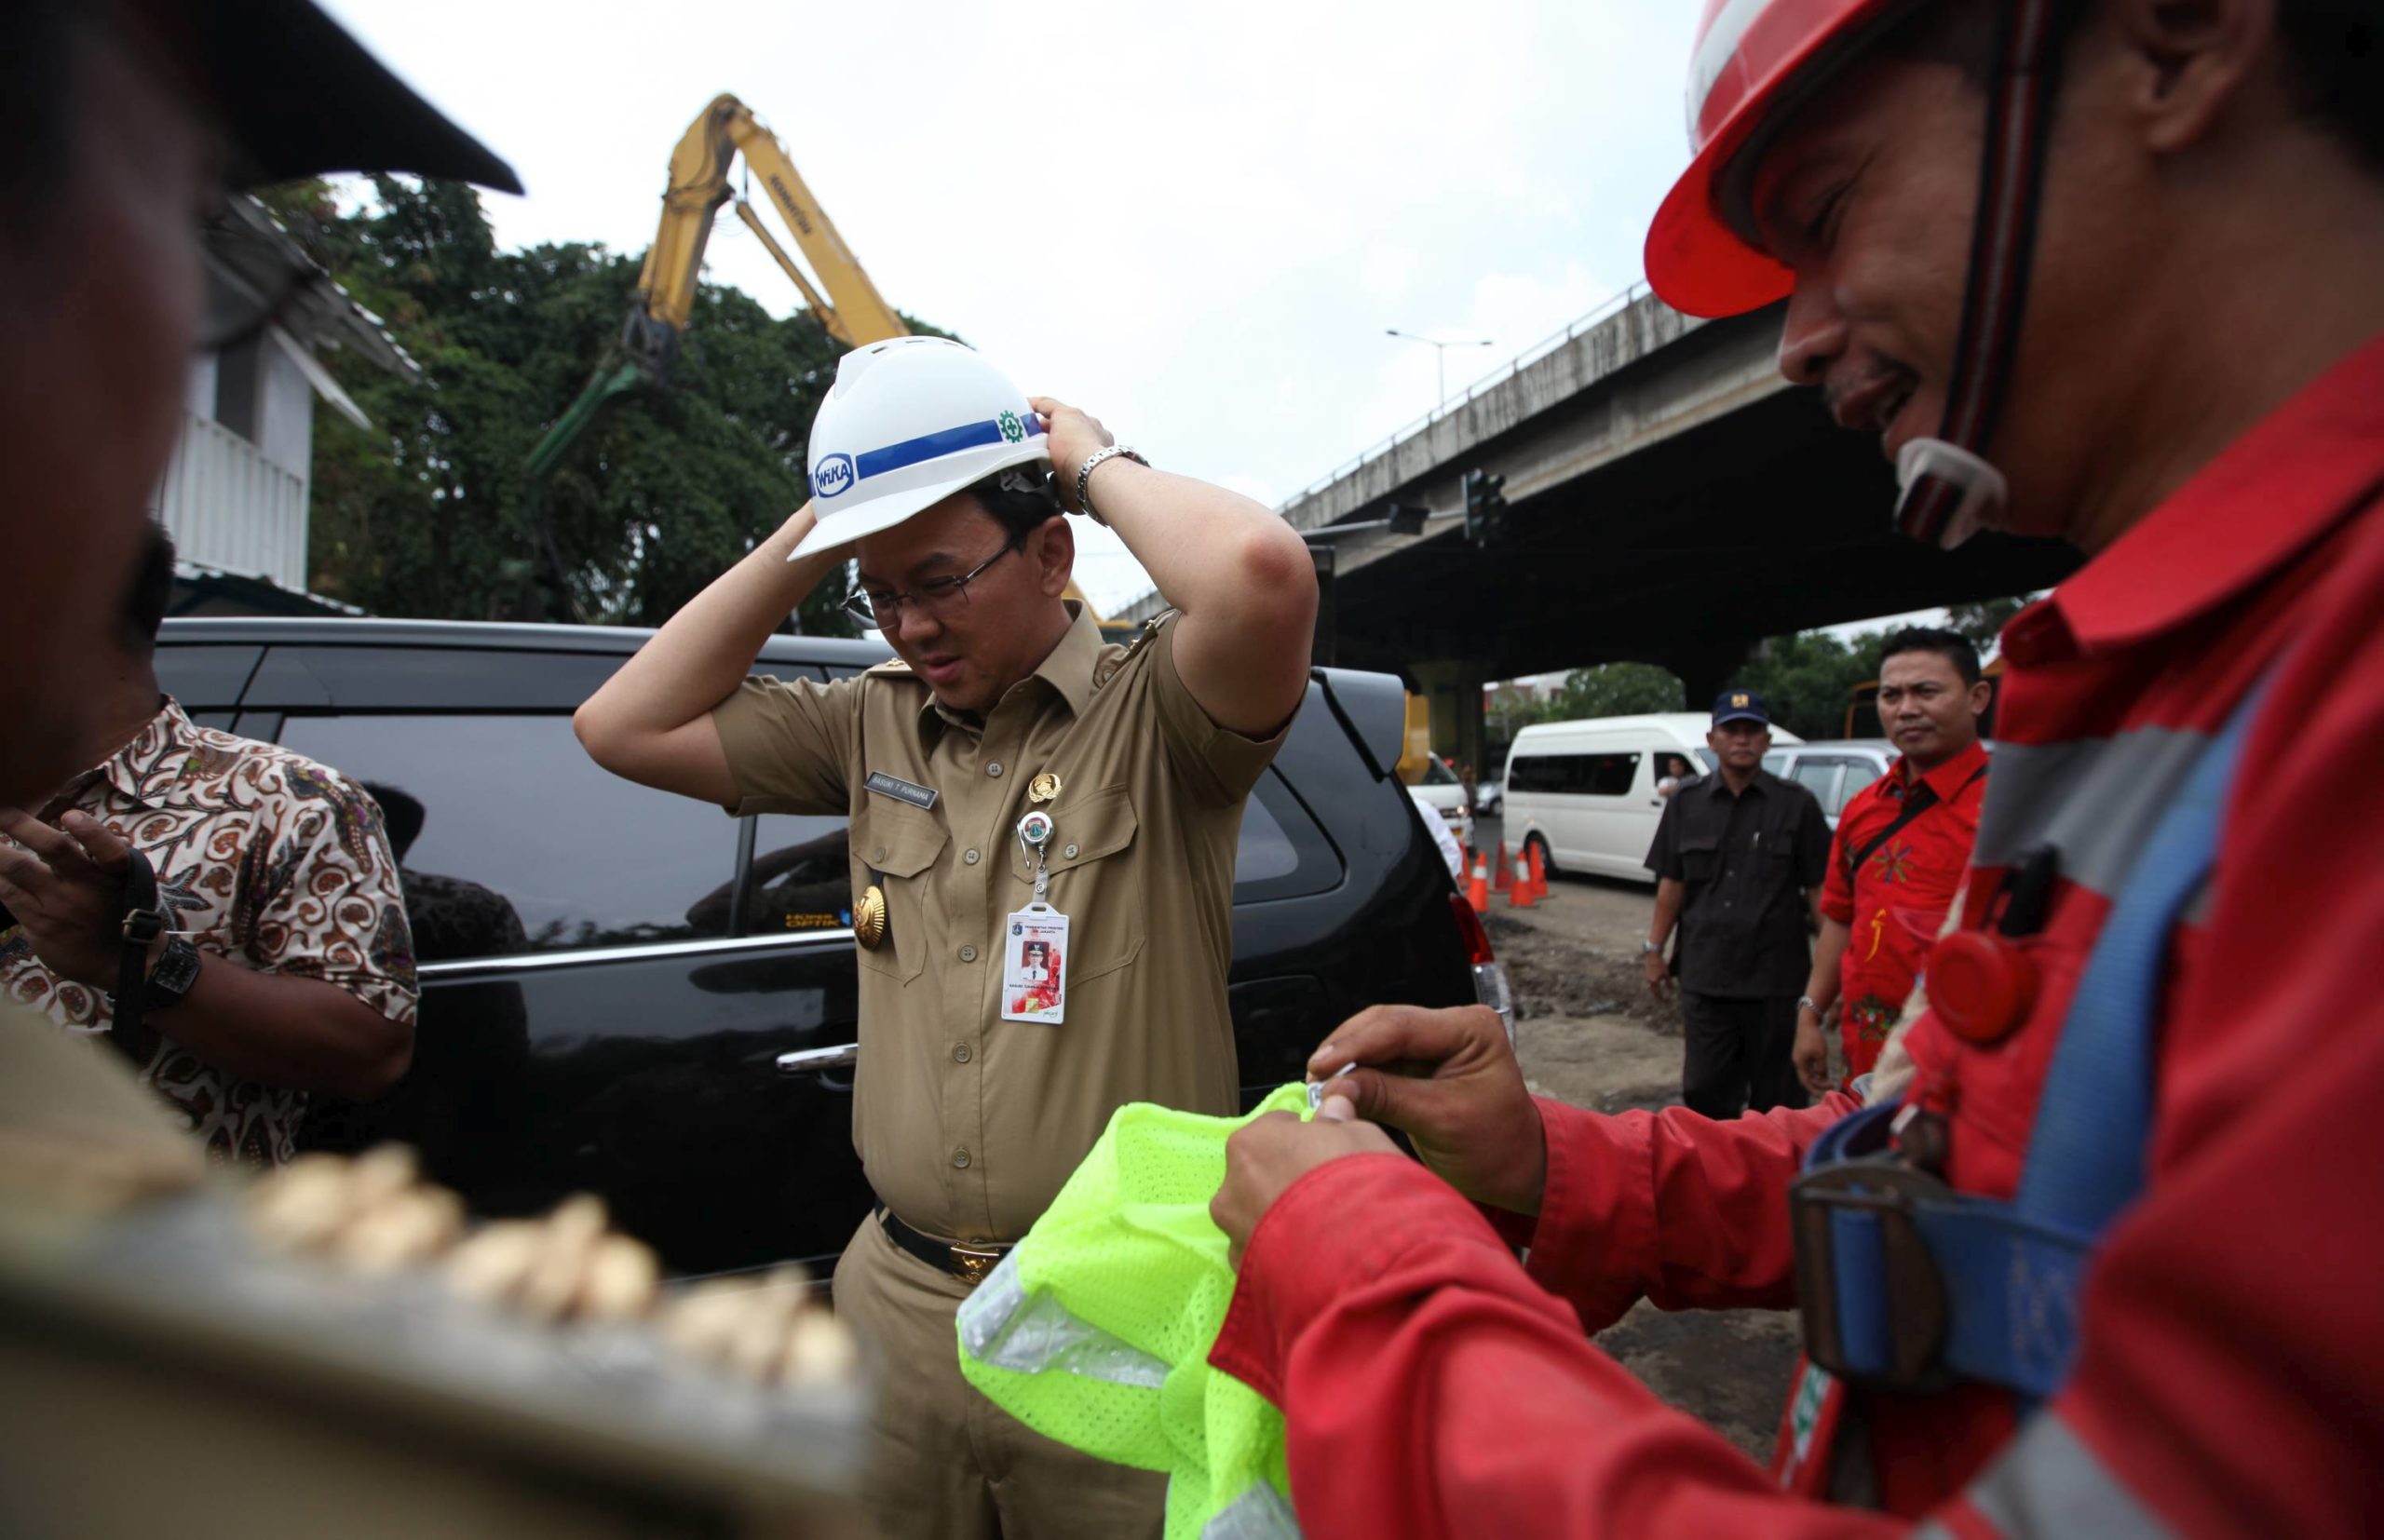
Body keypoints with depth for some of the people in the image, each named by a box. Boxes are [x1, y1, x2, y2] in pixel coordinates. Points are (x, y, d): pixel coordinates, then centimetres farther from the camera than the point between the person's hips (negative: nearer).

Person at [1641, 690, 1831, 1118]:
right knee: (1705, 1092, 10)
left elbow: (1819, 889, -2)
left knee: (1777, 1098, 9)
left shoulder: (1797, 805, -1)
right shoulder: (1686, 804, 7)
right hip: (1704, 976, 2)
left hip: (1775, 978, -2)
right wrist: (1654, 949, 6)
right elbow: (1672, 883, 9)